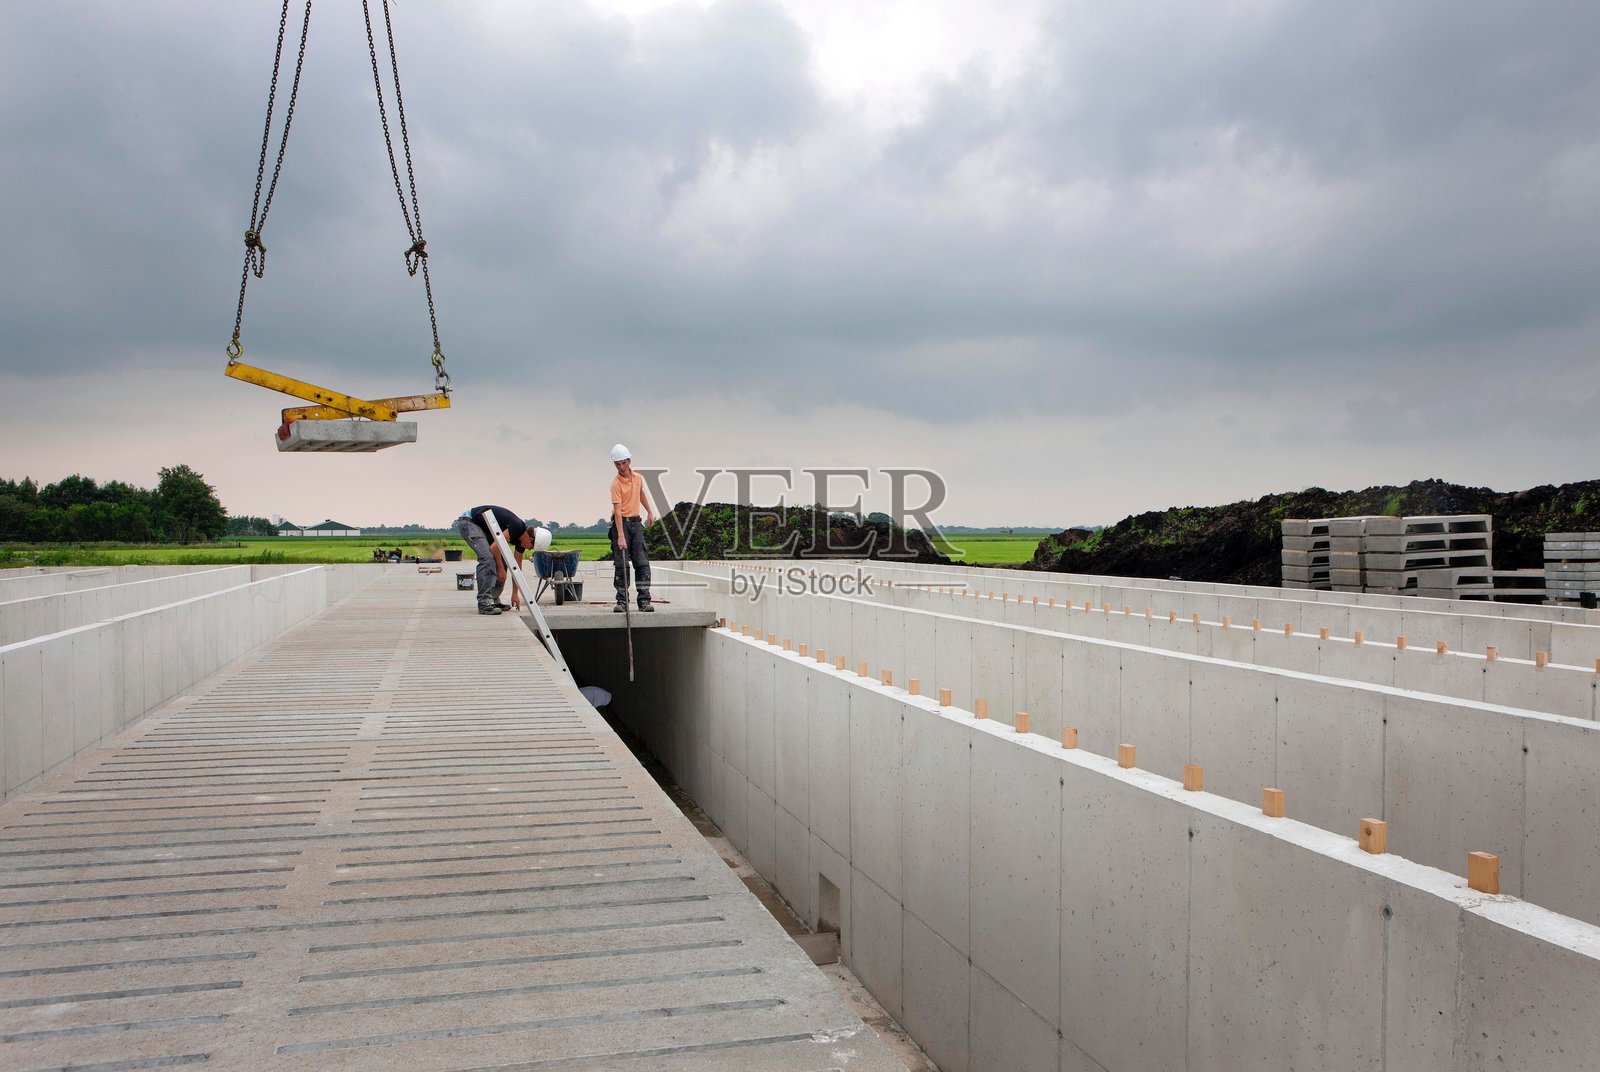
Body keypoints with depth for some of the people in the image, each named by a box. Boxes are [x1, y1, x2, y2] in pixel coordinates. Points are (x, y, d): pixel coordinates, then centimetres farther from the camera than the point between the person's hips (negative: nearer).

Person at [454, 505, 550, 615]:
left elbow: (517, 566, 9)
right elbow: (494, 547, -26)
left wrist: (515, 594, 12)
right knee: (487, 558, -23)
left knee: (501, 560, 5)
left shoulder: (521, 537, 1)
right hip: (468, 522, -10)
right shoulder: (517, 527, -26)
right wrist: (501, 569, -11)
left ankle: (494, 600, 11)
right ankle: (484, 603, -23)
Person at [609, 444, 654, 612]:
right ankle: (622, 601, 5)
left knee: (642, 563, -1)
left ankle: (644, 600, 1)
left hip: (636, 522, 5)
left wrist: (649, 512, 29)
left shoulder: (638, 478, 4)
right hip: (621, 522, -5)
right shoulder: (616, 484, -14)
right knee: (621, 564, -2)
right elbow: (617, 510, -22)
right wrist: (621, 536, -28)